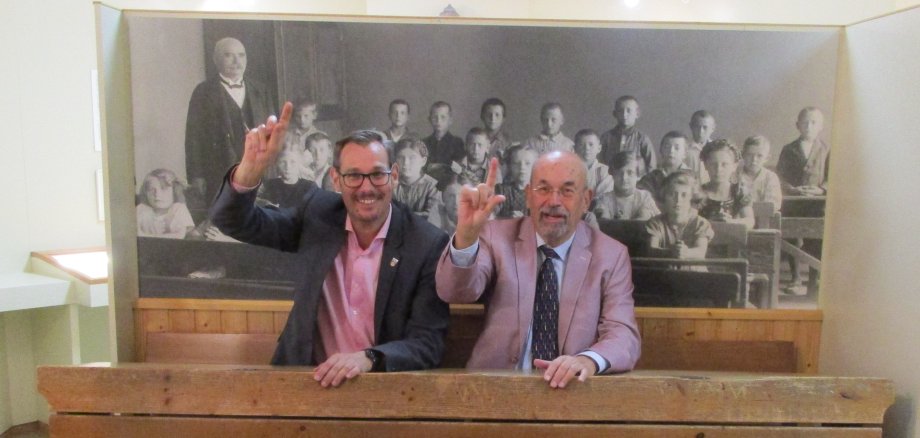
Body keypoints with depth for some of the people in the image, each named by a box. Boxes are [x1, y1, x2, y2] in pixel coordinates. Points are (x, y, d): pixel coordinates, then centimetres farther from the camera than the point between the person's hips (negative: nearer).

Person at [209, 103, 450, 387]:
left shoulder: (429, 244, -11)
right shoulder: (317, 213, 0)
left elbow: (427, 344, -11)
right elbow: (234, 222, -1)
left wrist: (367, 359, -29)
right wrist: (251, 168, -19)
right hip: (307, 378, 2)